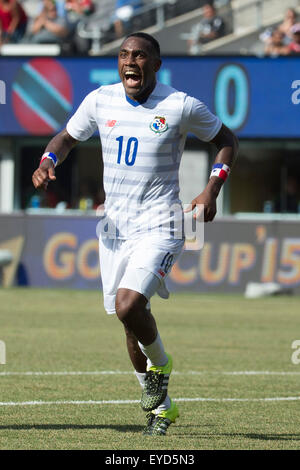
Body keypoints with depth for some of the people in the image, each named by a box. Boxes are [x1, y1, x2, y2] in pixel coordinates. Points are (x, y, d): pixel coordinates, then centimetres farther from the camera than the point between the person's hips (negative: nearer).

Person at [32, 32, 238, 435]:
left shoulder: (181, 107, -9)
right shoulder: (100, 101, 1)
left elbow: (226, 140, 5)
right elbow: (68, 137, 17)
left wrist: (212, 189, -9)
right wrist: (48, 161, -5)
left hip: (159, 226, -5)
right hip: (114, 227, 5)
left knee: (128, 304, -24)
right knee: (131, 322, 8)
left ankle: (160, 364, 7)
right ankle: (161, 406, 28)